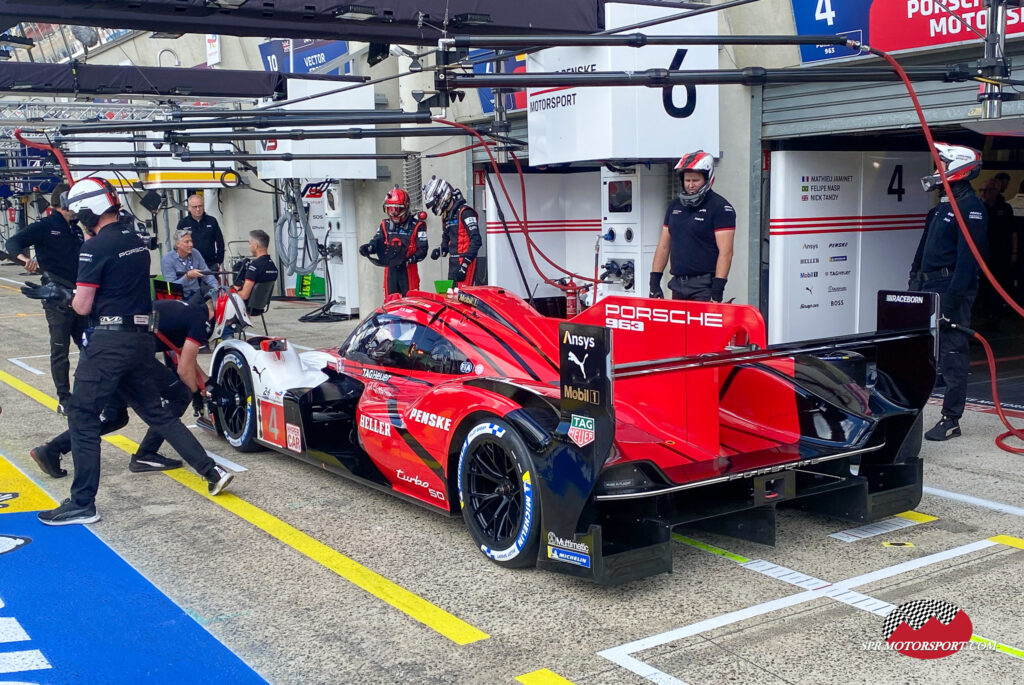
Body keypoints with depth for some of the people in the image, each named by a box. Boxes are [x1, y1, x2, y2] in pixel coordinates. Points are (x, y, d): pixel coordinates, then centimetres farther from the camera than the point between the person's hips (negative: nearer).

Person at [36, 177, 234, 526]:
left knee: (82, 418, 0)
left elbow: (83, 306, -11)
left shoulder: (94, 248, -12)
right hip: (142, 337, 8)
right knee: (155, 411, 18)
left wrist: (73, 298, 10)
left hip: (108, 340, -8)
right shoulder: (137, 242, 12)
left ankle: (82, 504, 1)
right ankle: (212, 471, 16)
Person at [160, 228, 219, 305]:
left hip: (197, 293, 5)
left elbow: (207, 274, 8)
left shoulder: (195, 253, 5)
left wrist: (217, 288, -11)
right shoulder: (166, 260, -8)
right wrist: (187, 276, -27)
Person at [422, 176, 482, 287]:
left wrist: (465, 263, -23)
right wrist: (440, 251, 5)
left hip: (465, 261, -9)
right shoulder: (446, 216, 19)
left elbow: (476, 240, -18)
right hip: (453, 261, 9)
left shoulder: (465, 212, -11)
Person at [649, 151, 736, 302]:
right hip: (678, 284, 6)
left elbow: (725, 252, -13)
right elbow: (663, 245, 16)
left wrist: (717, 291, -20)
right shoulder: (675, 205, 15)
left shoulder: (720, 207, -5)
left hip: (704, 286, -6)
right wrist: (654, 282, 8)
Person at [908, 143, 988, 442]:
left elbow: (967, 257, -18)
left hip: (952, 293, -9)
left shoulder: (971, 208, -10)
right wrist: (915, 284, 17)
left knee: (952, 356, -5)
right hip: (930, 290, 10)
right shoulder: (942, 207, 20)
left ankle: (951, 420, 0)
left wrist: (952, 298, -23)